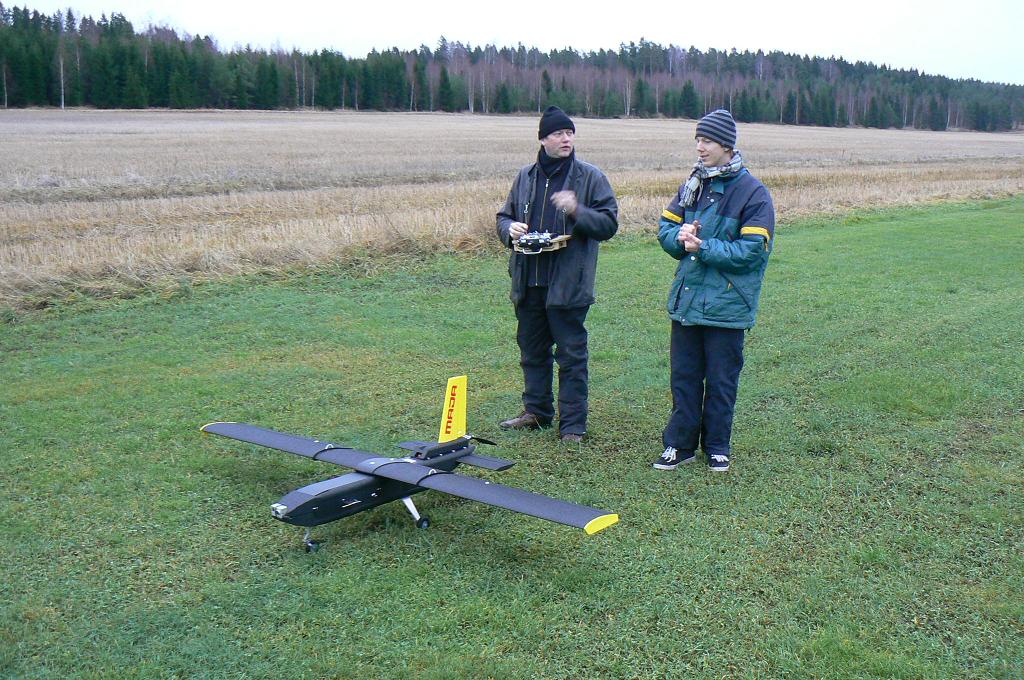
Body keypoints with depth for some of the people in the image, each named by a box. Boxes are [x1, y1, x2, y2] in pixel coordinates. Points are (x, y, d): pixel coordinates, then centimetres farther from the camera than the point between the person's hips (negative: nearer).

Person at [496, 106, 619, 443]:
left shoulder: (590, 177, -3)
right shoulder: (526, 176, 11)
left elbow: (609, 223, -6)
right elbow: (504, 216, 19)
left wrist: (577, 211, -23)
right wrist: (510, 229, -4)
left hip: (568, 284, -5)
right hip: (528, 281, 5)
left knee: (571, 355, 0)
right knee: (532, 350, 16)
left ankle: (572, 424, 9)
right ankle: (537, 411, 32)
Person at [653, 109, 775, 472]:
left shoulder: (753, 192, -9)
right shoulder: (693, 184, 9)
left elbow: (753, 251, -16)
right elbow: (666, 226, 11)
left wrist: (703, 247, -20)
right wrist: (681, 237, -11)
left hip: (726, 305, -5)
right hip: (686, 299, 5)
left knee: (721, 379, 8)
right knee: (683, 374, 11)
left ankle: (717, 446, 23)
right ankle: (680, 443, 22)